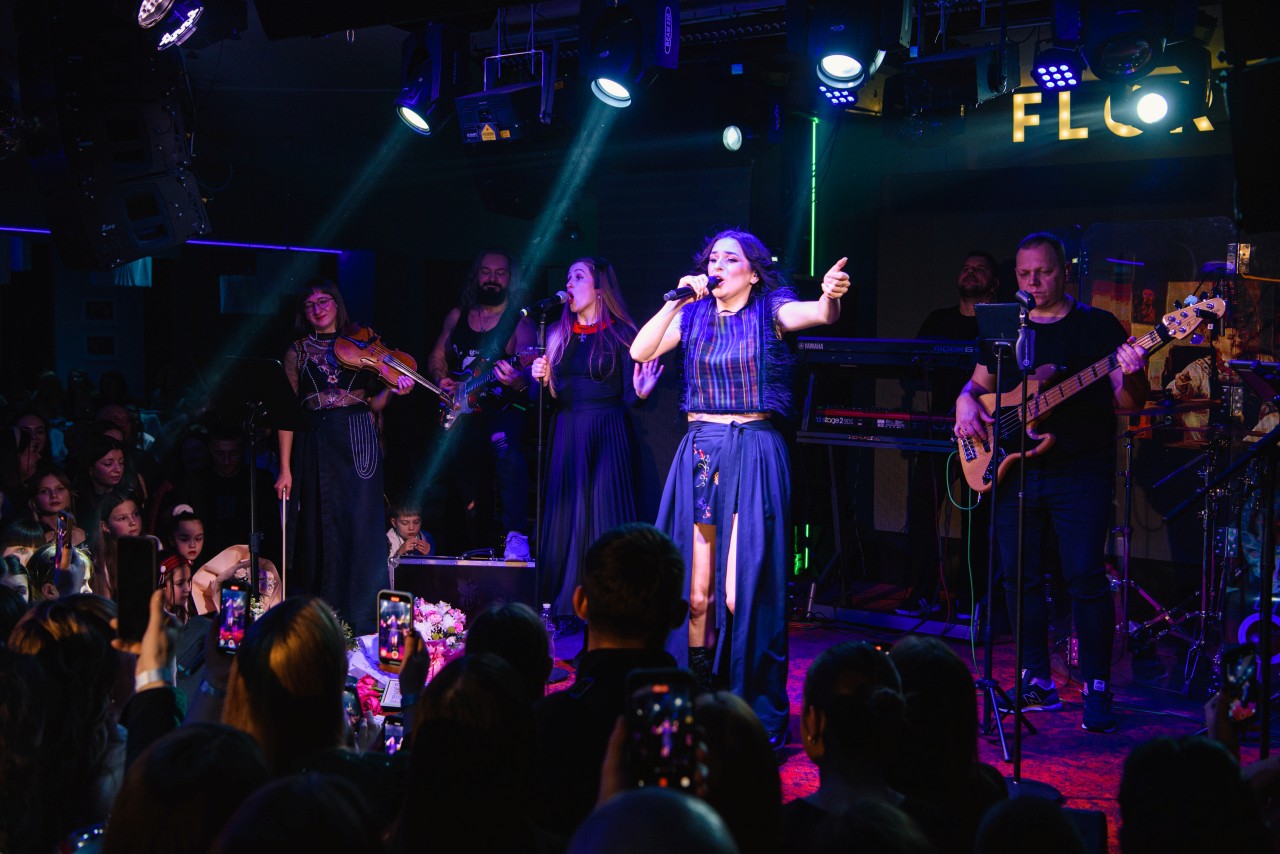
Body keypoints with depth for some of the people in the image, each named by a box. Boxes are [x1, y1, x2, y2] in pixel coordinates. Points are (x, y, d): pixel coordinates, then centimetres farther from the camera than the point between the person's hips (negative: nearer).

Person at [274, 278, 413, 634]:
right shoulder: (298, 351, 10)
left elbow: (374, 404, 8)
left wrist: (392, 389, -15)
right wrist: (285, 468, -2)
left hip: (358, 444, -1)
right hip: (315, 446, 1)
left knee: (361, 527, -7)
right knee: (320, 530, 0)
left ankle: (362, 621, -3)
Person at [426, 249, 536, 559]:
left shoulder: (519, 322, -6)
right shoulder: (457, 316, 10)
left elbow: (527, 373, -20)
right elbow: (437, 356, 21)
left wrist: (516, 380, -43)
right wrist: (442, 379, -1)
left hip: (501, 407, -6)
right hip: (461, 410, 6)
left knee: (505, 445, -36)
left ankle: (516, 535, -42)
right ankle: (477, 543, 34)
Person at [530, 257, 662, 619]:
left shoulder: (621, 333, -1)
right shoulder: (559, 334, 12)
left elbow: (629, 393, -4)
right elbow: (552, 393, 13)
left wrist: (640, 391, -26)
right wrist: (541, 378, -7)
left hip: (608, 435, -4)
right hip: (566, 434, 5)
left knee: (605, 517, -7)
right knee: (564, 517, 2)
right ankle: (566, 607, 9)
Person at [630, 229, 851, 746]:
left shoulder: (770, 311, 1)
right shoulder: (693, 315, 11)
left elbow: (818, 315, -20)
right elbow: (640, 351, 0)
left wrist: (831, 295, -42)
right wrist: (676, 300, -7)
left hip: (753, 456, -4)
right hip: (699, 453, 4)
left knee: (742, 594, -10)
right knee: (695, 593, 2)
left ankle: (761, 717, 3)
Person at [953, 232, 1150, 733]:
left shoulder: (1099, 326, 1)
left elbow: (1128, 401, -4)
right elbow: (977, 383, 22)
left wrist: (1133, 376, -26)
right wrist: (967, 404, -1)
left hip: (1081, 471, -4)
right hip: (1014, 470, 4)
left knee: (1085, 577, -9)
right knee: (1019, 578, 6)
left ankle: (1096, 689, 0)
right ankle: (1038, 682, 17)